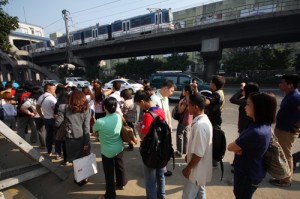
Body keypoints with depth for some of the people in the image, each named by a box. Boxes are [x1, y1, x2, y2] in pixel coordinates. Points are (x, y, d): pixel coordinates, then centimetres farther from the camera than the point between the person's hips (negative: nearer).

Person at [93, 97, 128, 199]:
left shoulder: (100, 122, -27)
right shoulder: (119, 117, -12)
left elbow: (94, 129, -4)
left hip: (107, 151, -5)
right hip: (119, 148, 5)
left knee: (109, 173, 15)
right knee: (120, 166, 26)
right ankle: (121, 184, 51)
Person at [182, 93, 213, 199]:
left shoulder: (199, 125, -31)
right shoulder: (204, 120, 0)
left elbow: (198, 153, -28)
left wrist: (188, 168, -15)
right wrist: (189, 156, 19)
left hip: (197, 169, -9)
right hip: (201, 168, 9)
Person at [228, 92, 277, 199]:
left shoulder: (256, 132, -36)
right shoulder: (264, 125, -5)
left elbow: (230, 147, -25)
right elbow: (240, 144, 1)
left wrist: (236, 147, -7)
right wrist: (238, 147, -17)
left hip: (247, 174, -8)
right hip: (251, 170, 8)